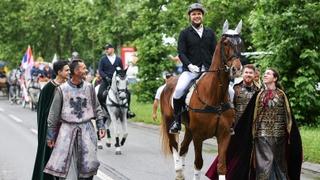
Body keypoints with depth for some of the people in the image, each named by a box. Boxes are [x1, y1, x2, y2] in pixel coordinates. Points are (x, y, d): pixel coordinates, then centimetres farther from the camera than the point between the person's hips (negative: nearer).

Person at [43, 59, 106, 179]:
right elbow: (54, 113, 2)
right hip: (67, 129, -2)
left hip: (86, 129, 2)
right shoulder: (62, 89, -3)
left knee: (88, 164, 0)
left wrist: (100, 125, 6)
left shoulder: (89, 87, 5)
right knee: (64, 164, -4)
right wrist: (50, 135, 2)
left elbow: (96, 108, 14)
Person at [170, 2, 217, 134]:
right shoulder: (185, 34, 7)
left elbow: (215, 52, 12)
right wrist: (189, 65, -18)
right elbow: (181, 53, -1)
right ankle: (177, 120, -14)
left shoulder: (210, 33, 15)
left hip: (209, 70, 2)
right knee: (179, 89, -29)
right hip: (190, 70, -2)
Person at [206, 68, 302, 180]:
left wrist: (291, 135, 1)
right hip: (262, 134, 0)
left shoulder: (282, 95, 5)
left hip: (279, 135, 0)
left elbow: (288, 116, 5)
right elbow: (248, 116, 6)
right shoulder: (258, 95, 7)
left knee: (279, 162, 7)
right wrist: (236, 130, 3)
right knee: (265, 162, -5)